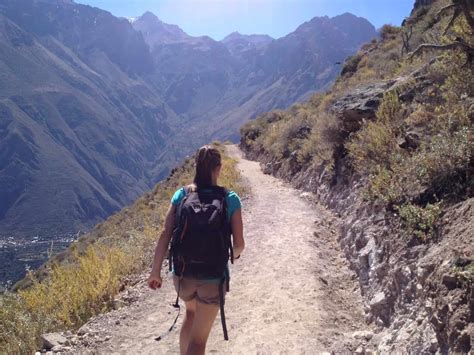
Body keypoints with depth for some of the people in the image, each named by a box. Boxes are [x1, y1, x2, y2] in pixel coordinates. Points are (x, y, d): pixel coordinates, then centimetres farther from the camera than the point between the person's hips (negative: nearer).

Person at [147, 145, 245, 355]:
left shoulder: (181, 195, -4)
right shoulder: (230, 199, -8)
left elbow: (165, 235, -8)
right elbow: (239, 244, -7)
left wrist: (156, 271, 0)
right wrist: (234, 254, 16)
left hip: (183, 273, 3)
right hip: (213, 277, -3)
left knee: (191, 313, 34)